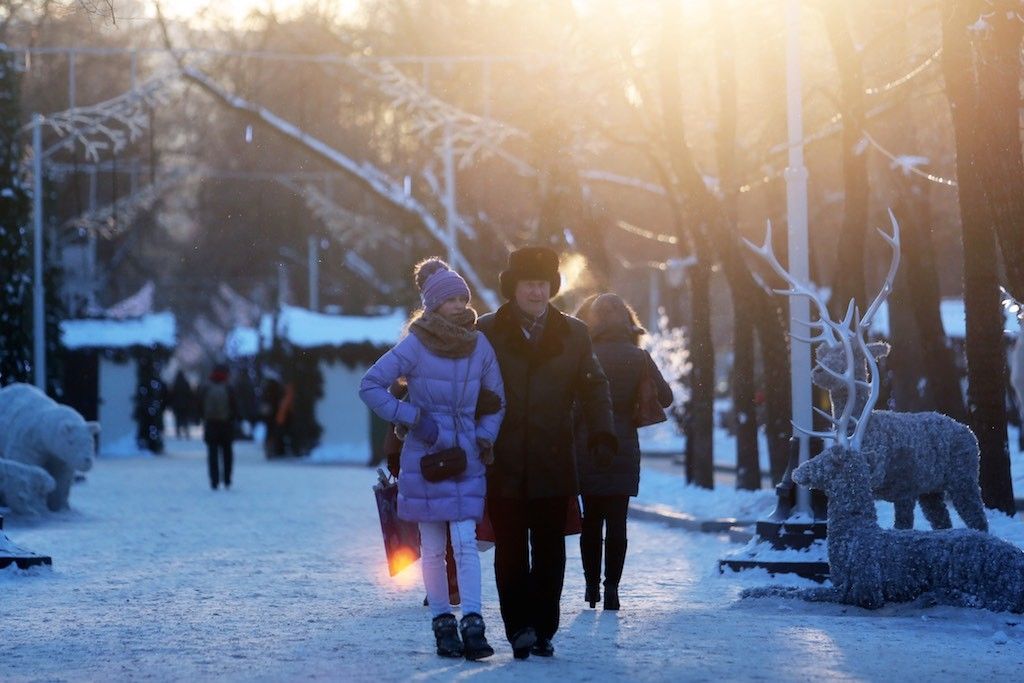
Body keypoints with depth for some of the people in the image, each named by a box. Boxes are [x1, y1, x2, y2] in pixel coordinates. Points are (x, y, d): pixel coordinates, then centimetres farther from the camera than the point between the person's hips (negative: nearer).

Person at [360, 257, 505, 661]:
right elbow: (370, 385, -7)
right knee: (433, 548, 3)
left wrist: (485, 438, 2)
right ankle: (443, 625, 11)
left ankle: (472, 627, -13)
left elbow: (496, 399, 16)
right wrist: (412, 418, -12)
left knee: (465, 542, -9)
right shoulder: (415, 346, -7)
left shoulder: (480, 346, 3)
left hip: (467, 458, 2)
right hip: (425, 456, -2)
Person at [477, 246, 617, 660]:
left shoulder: (573, 334, 8)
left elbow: (594, 388, 7)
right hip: (503, 466, -1)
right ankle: (520, 627, 5)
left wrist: (602, 433, -7)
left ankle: (542, 630, 12)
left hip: (553, 466, 1)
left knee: (549, 552, 4)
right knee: (510, 552, -1)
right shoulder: (488, 332, 3)